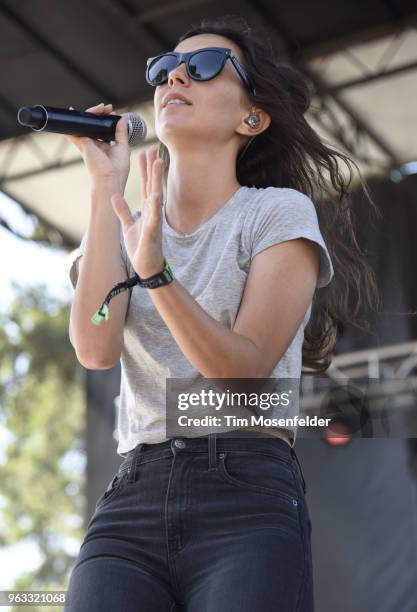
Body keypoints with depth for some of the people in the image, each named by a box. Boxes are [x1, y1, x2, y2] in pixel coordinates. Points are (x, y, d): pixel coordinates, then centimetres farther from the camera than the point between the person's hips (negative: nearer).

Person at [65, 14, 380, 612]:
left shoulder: (280, 211, 4)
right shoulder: (127, 226, 17)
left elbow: (244, 372, -8)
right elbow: (97, 349, -4)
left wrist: (157, 272, -22)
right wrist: (105, 189, -1)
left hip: (248, 499, -3)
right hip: (130, 502, 3)